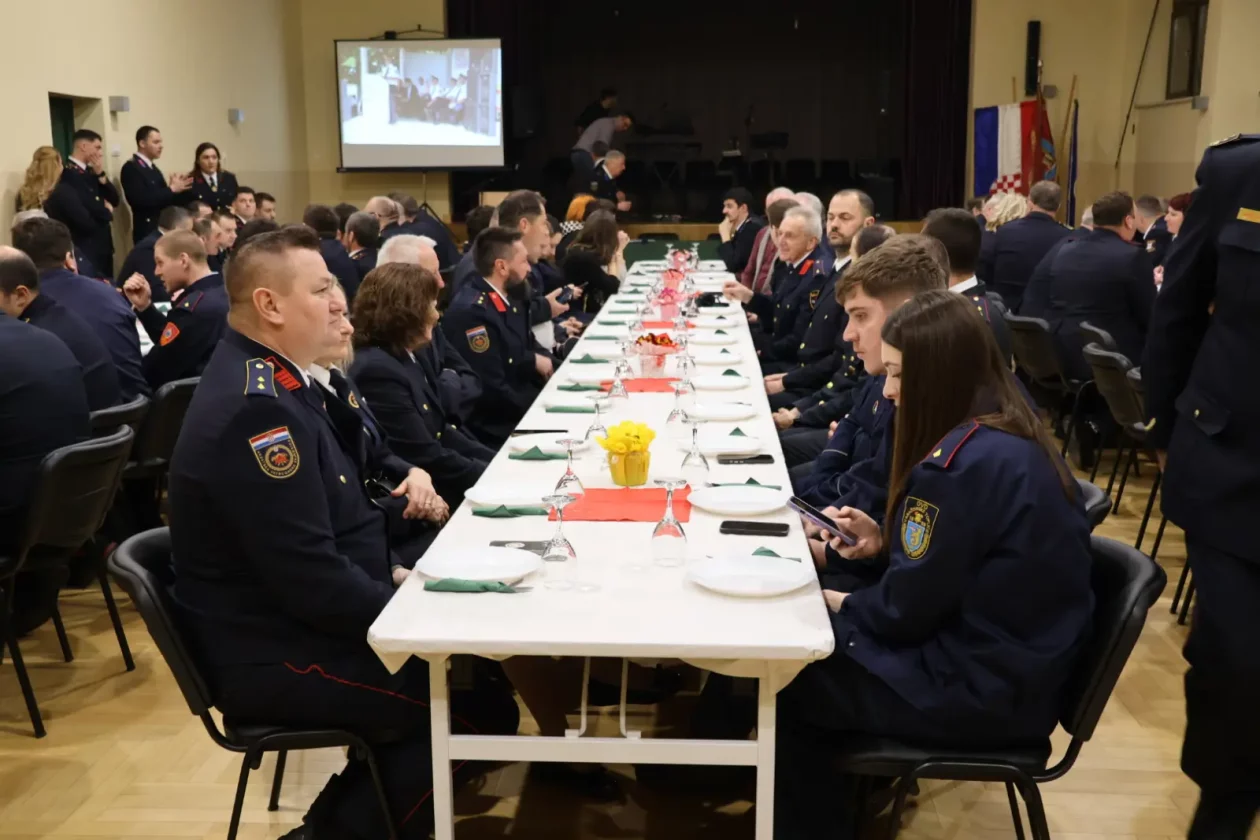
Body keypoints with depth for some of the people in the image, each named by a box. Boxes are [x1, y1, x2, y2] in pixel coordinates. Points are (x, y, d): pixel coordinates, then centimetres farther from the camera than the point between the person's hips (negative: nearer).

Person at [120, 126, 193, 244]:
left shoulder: (153, 168, 16)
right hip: (148, 232, -8)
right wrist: (172, 189, -18)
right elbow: (141, 200, -22)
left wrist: (177, 189, -6)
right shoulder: (131, 168, -10)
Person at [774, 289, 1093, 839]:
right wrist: (884, 542, 4)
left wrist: (843, 604, -1)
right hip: (1015, 667, 9)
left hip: (982, 691, -9)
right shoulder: (1012, 439, 4)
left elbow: (907, 609, -19)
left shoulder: (961, 464, -26)